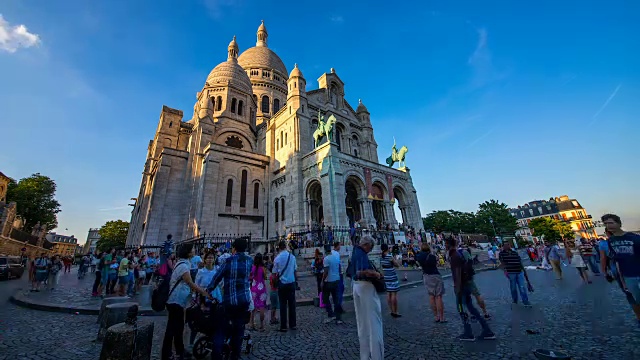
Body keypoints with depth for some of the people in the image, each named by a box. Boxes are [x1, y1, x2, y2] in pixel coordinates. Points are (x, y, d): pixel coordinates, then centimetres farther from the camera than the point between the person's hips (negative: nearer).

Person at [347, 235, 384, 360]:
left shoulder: (355, 253, 11)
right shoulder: (361, 254, -18)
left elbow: (349, 272, 20)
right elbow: (362, 271, -34)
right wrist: (376, 273, -18)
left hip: (357, 286, 9)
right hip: (365, 287, -9)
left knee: (362, 321, 18)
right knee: (372, 320, 3)